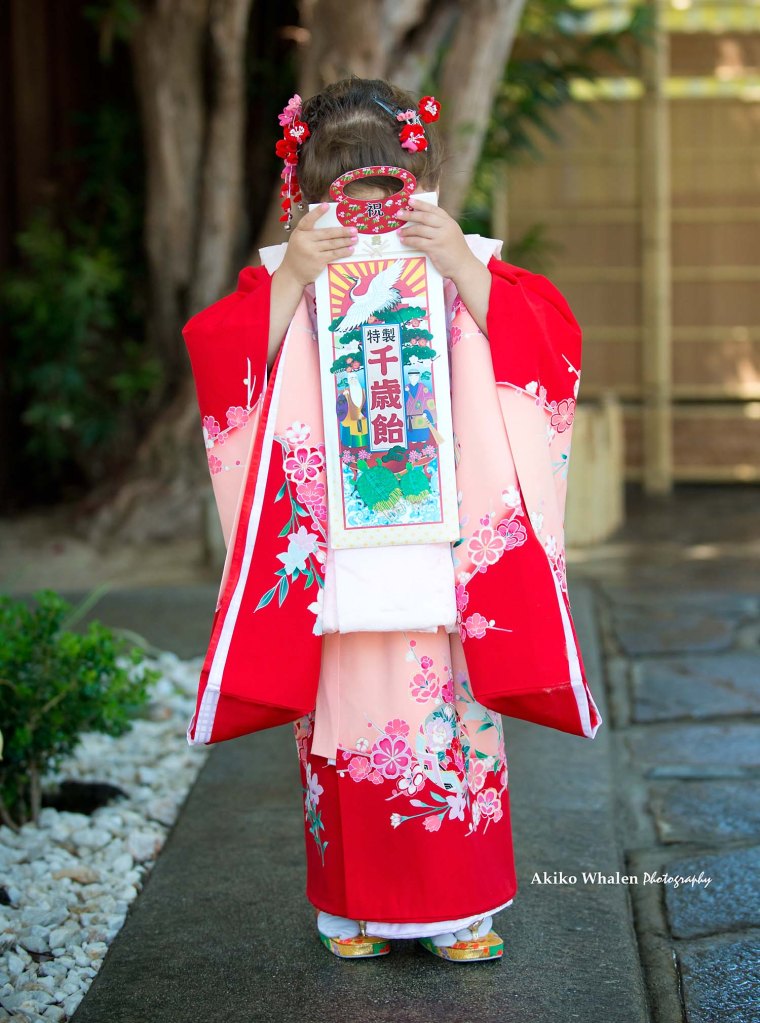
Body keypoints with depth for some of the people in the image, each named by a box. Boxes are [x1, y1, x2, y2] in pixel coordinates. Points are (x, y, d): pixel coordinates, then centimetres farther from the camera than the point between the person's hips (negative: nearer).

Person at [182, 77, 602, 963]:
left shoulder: (470, 270, 3)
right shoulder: (281, 280, 2)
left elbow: (549, 349, -10)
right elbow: (224, 367, -11)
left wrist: (462, 266, -20)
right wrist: (292, 280, -21)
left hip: (449, 553, 0)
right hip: (331, 563, 0)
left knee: (458, 716, 6)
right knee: (342, 723, 6)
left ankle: (462, 906, 20)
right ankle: (355, 908, 21)